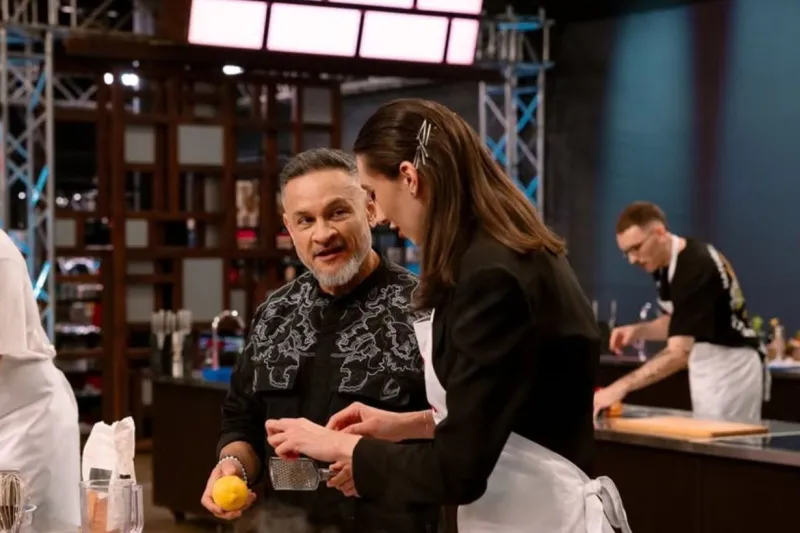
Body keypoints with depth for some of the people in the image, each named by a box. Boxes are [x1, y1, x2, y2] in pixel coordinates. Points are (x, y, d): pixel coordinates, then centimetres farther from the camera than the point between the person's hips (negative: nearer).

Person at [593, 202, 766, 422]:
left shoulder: (694, 268, -27)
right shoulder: (668, 264, 3)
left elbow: (679, 353, -34)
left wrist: (621, 387, -40)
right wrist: (638, 331, -2)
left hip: (730, 370, -9)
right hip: (711, 370, 9)